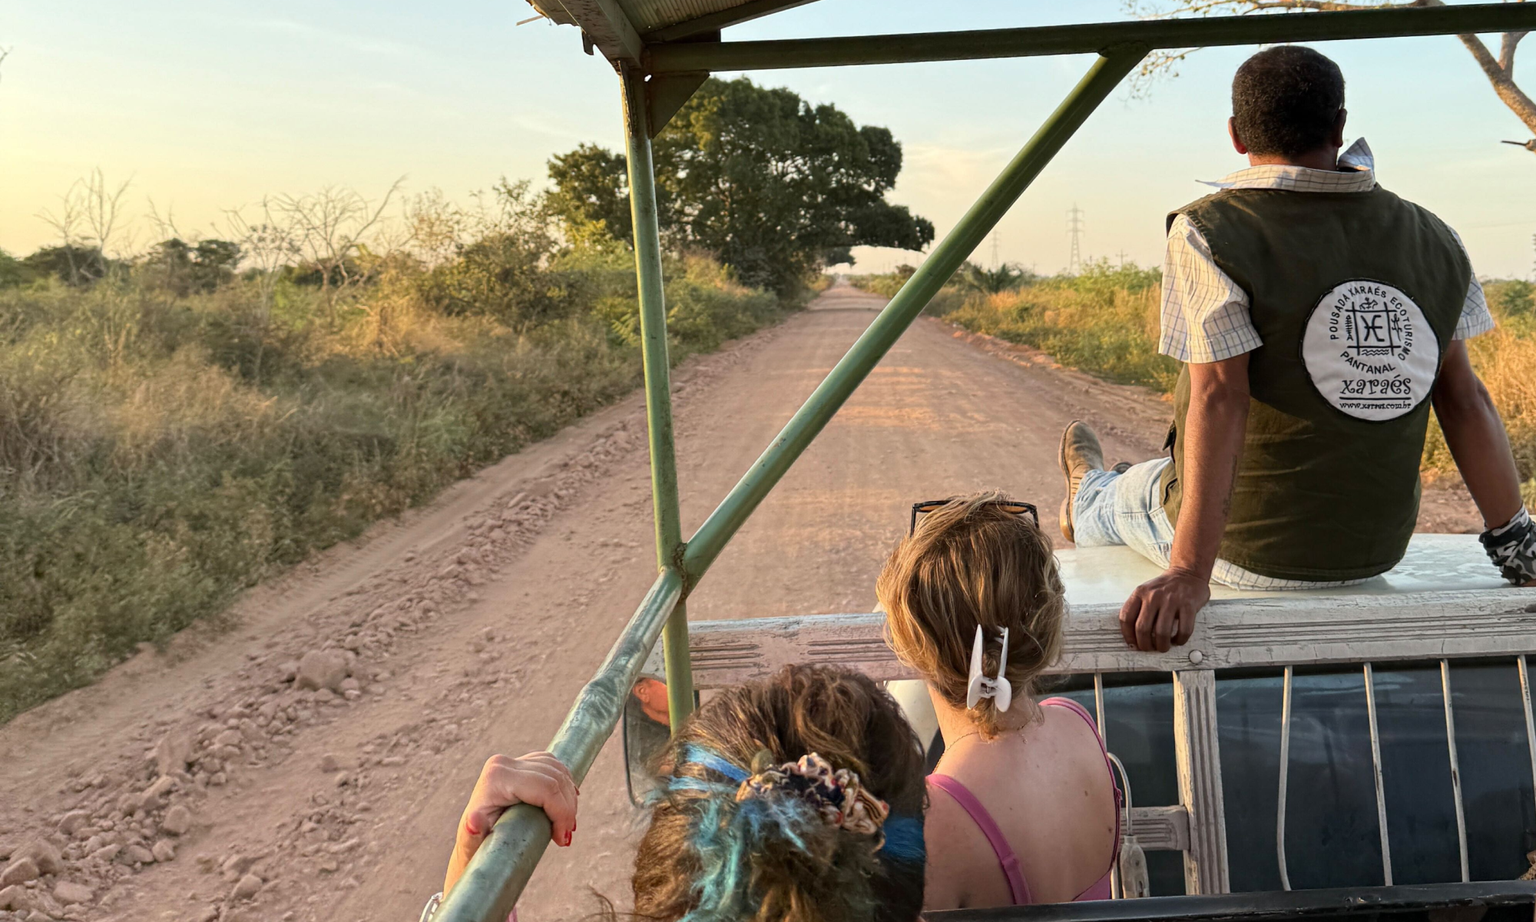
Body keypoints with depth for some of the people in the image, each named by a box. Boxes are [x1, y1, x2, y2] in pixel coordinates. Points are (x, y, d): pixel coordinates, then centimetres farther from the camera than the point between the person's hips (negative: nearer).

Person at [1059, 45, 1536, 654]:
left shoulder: (1211, 231, -18)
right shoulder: (1432, 239, -1)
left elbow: (1219, 400, -27)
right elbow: (1464, 399, 0)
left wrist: (1189, 573, -29)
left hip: (1249, 550, -5)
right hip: (1379, 550, 5)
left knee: (1118, 496, 26)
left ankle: (1087, 504, 60)